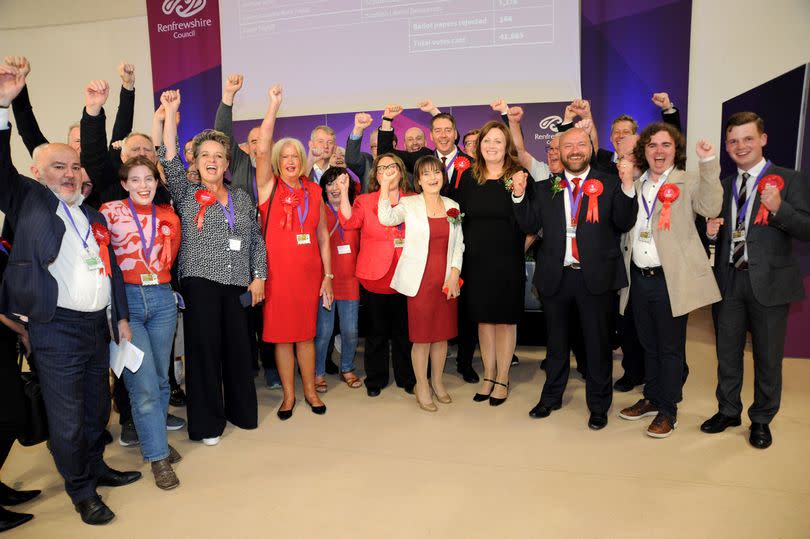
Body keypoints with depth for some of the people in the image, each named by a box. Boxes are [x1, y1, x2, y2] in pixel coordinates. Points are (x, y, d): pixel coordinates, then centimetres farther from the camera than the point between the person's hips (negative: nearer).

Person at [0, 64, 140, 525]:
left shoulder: (94, 215, 14)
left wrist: (121, 317, 12)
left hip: (97, 325, 6)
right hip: (57, 328, -5)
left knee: (98, 407, 18)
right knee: (67, 417, 5)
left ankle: (96, 468, 38)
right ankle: (81, 491, 22)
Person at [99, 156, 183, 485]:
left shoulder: (168, 217, 9)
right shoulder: (110, 211, 0)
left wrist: (156, 281, 10)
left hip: (162, 300, 4)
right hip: (125, 300, -4)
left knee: (160, 377, 12)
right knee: (143, 383, -6)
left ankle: (155, 439, 32)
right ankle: (158, 457, 6)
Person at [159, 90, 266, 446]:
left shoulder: (242, 198, 13)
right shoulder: (186, 194, 5)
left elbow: (257, 240, 13)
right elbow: (170, 159, -10)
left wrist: (258, 275, 4)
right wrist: (170, 113, -16)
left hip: (238, 284, 3)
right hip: (200, 282, -3)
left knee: (238, 348, 8)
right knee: (204, 349, 0)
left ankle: (241, 410, 24)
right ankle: (207, 422, 13)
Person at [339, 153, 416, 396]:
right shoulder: (364, 201, 4)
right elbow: (349, 222, -14)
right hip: (376, 277, -1)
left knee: (404, 331, 12)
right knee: (377, 332, 10)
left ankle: (407, 378, 28)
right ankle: (375, 379, 25)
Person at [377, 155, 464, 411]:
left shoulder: (453, 206, 9)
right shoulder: (409, 204, -2)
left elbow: (458, 244, 10)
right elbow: (386, 218, -21)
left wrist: (454, 273, -1)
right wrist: (385, 186, -27)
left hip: (447, 279, 4)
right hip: (419, 279, -3)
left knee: (442, 332, 11)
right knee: (422, 335, 2)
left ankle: (437, 381, 30)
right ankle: (422, 386, 20)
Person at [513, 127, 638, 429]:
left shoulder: (609, 184, 0)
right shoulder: (546, 188, 6)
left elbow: (624, 223, -8)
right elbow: (529, 226, 3)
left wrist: (628, 187, -21)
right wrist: (519, 195, -9)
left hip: (596, 277, -2)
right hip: (555, 276, 2)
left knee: (597, 343, 10)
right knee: (556, 341, 18)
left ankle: (598, 405, 27)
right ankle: (551, 397, 35)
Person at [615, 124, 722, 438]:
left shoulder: (688, 183, -2)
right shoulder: (634, 185, 12)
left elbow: (710, 208, -19)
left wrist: (708, 163, -24)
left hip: (671, 280, -5)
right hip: (639, 278, 5)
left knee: (670, 348, 5)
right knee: (648, 345, 18)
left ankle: (668, 411, 19)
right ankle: (651, 399, 34)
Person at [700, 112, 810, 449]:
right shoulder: (723, 186, 10)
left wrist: (778, 208, -27)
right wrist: (711, 231, -7)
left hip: (768, 282, -4)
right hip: (728, 280, 4)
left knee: (768, 357, 9)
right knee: (727, 353, 15)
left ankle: (761, 420, 27)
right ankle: (728, 411, 32)